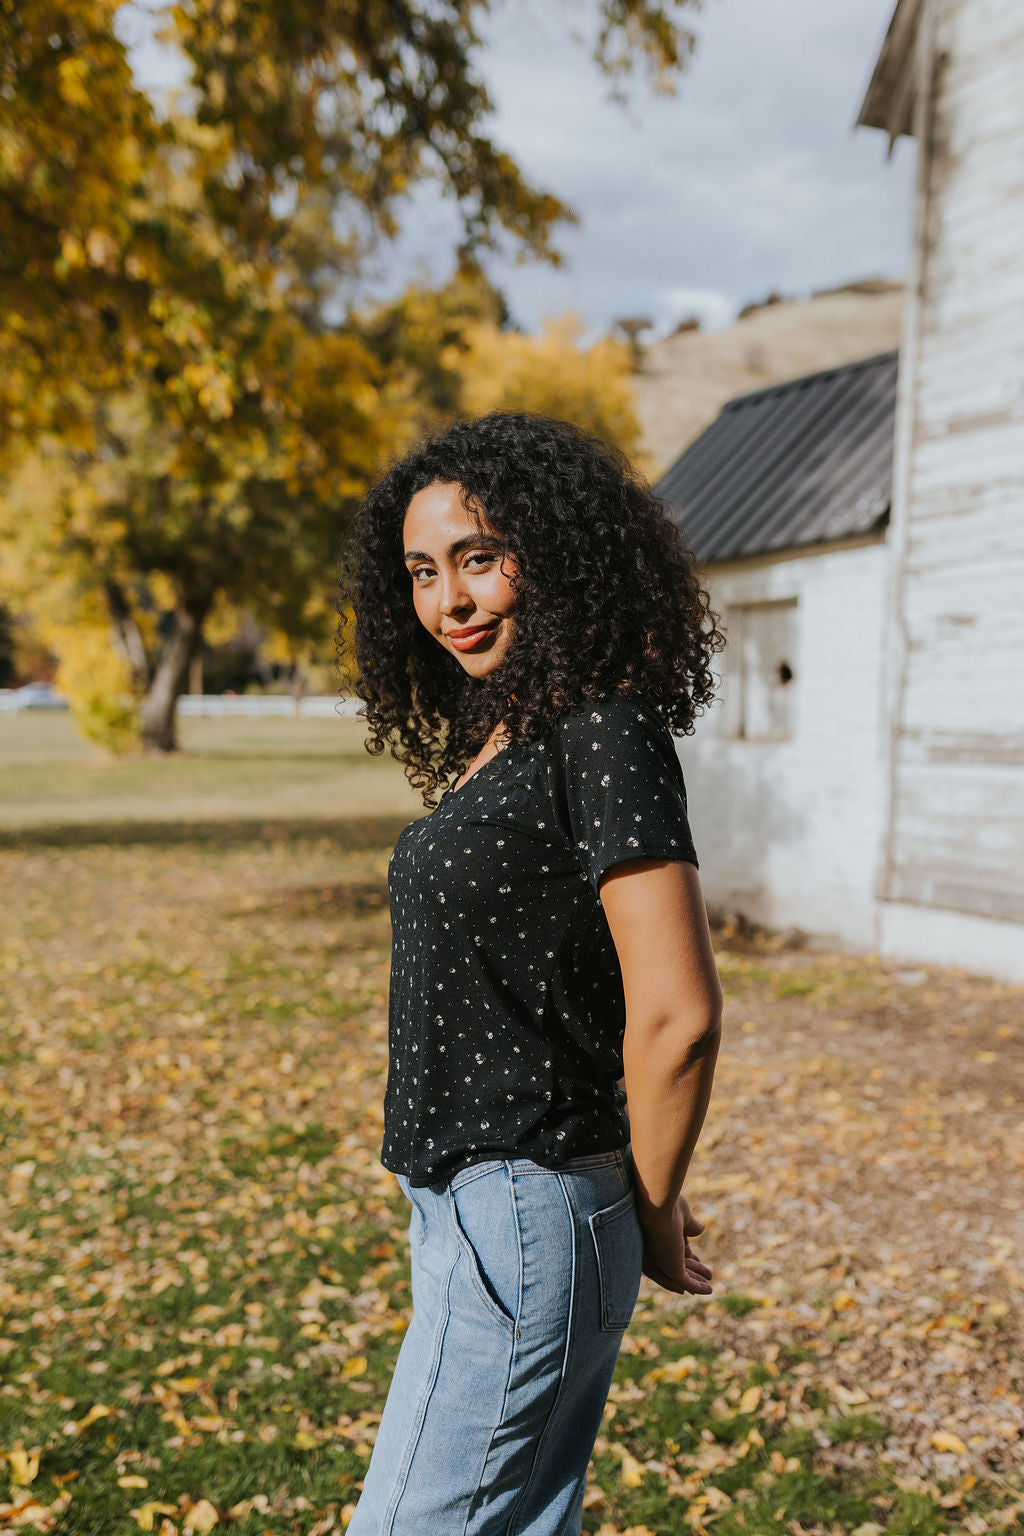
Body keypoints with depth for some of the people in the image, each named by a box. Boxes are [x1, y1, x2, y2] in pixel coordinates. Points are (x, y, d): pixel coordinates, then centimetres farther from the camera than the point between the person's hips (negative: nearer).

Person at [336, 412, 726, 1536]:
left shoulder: (603, 736, -18)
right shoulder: (502, 738, 10)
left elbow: (677, 1018, -22)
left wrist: (653, 1219, -7)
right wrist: (639, 1200, 15)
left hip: (519, 1223, -9)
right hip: (466, 1207, 9)